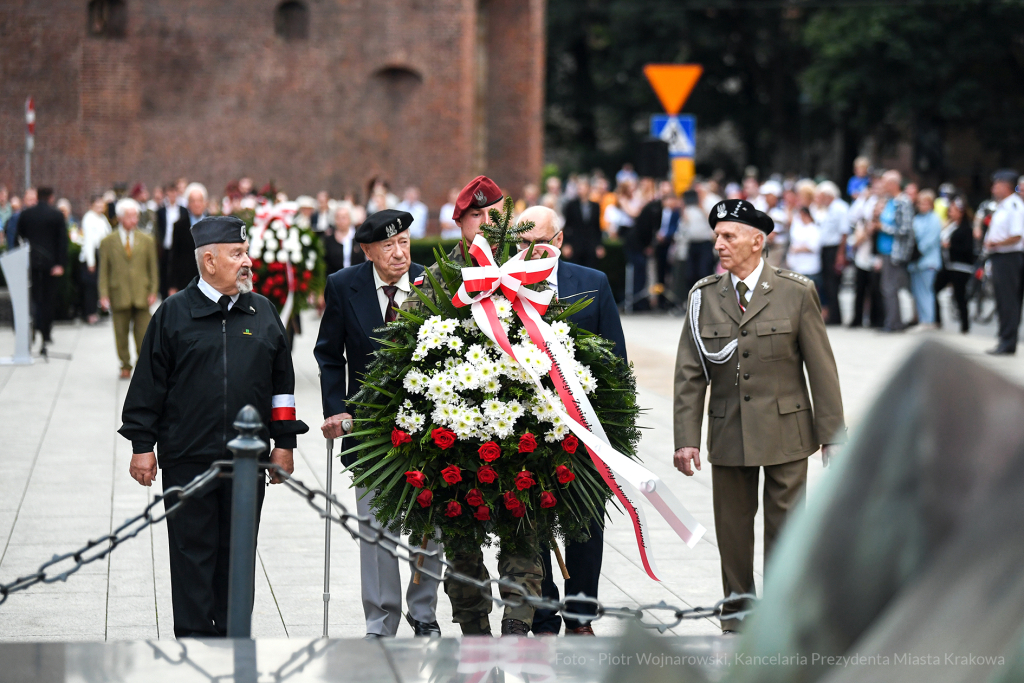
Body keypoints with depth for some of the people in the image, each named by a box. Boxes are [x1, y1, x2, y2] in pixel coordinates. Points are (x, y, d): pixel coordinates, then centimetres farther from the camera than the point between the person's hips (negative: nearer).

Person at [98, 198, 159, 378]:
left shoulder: (147, 241, 9)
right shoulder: (108, 242, 5)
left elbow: (153, 269, 10)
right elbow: (104, 271, 5)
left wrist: (153, 292, 0)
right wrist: (104, 295, -4)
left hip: (141, 295, 1)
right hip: (119, 295, -1)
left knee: (143, 334, -1)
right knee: (121, 334, 3)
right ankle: (125, 366, 14)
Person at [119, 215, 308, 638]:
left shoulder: (263, 313, 9)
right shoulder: (175, 313, 0)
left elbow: (282, 381, 14)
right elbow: (149, 383, 1)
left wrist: (284, 442, 10)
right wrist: (142, 445, -2)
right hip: (187, 459, -3)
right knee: (193, 549, 0)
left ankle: (231, 634, 17)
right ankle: (194, 636, 6)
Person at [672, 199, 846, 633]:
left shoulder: (797, 293, -3)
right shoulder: (704, 297, 3)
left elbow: (822, 369, -1)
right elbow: (689, 376, 3)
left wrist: (833, 435, -3)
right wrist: (686, 439, -5)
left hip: (785, 433, -2)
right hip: (728, 434, 2)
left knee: (785, 527, 3)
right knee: (732, 528, 9)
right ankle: (737, 612, 24)